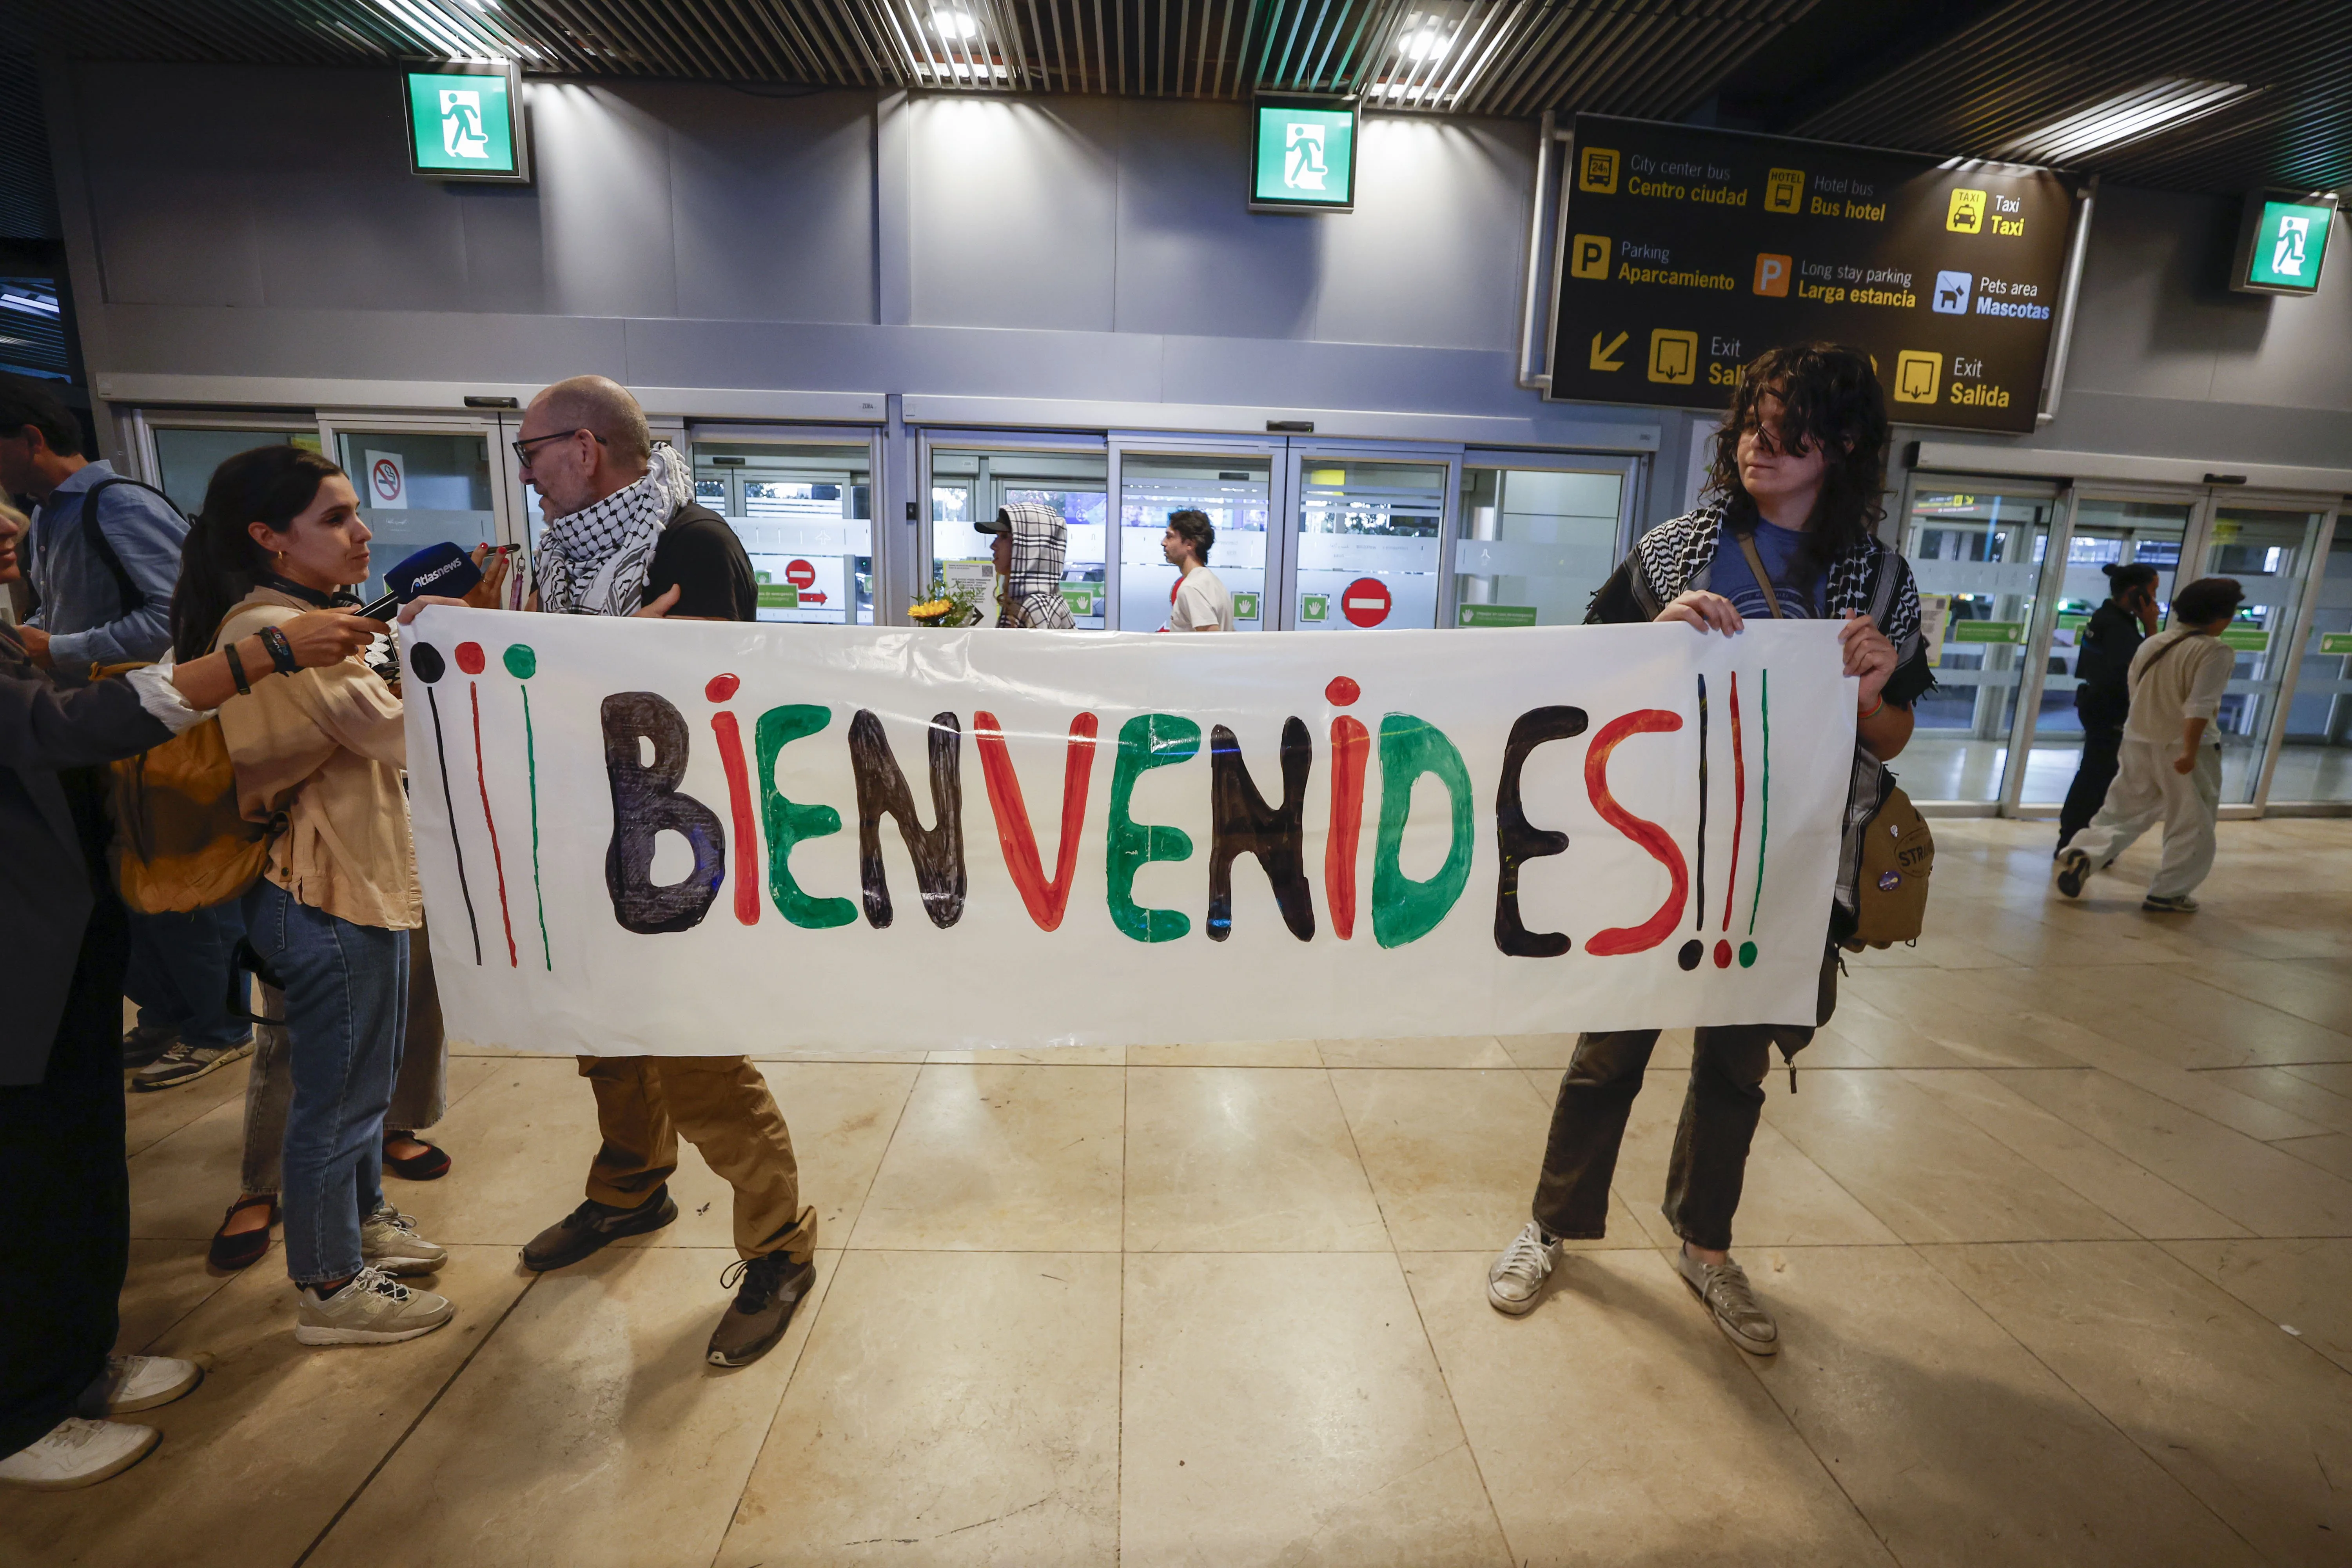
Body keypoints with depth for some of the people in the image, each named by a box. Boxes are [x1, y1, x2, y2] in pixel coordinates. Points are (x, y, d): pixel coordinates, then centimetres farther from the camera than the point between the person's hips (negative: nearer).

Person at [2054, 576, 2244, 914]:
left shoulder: (2151, 644, 7)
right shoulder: (2216, 652, -14)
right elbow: (2200, 706, -22)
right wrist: (2190, 752, -23)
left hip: (2139, 741, 6)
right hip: (2183, 747, -6)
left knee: (2124, 811, 14)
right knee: (2192, 826, 8)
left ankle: (2082, 854, -8)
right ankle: (2166, 894, 11)